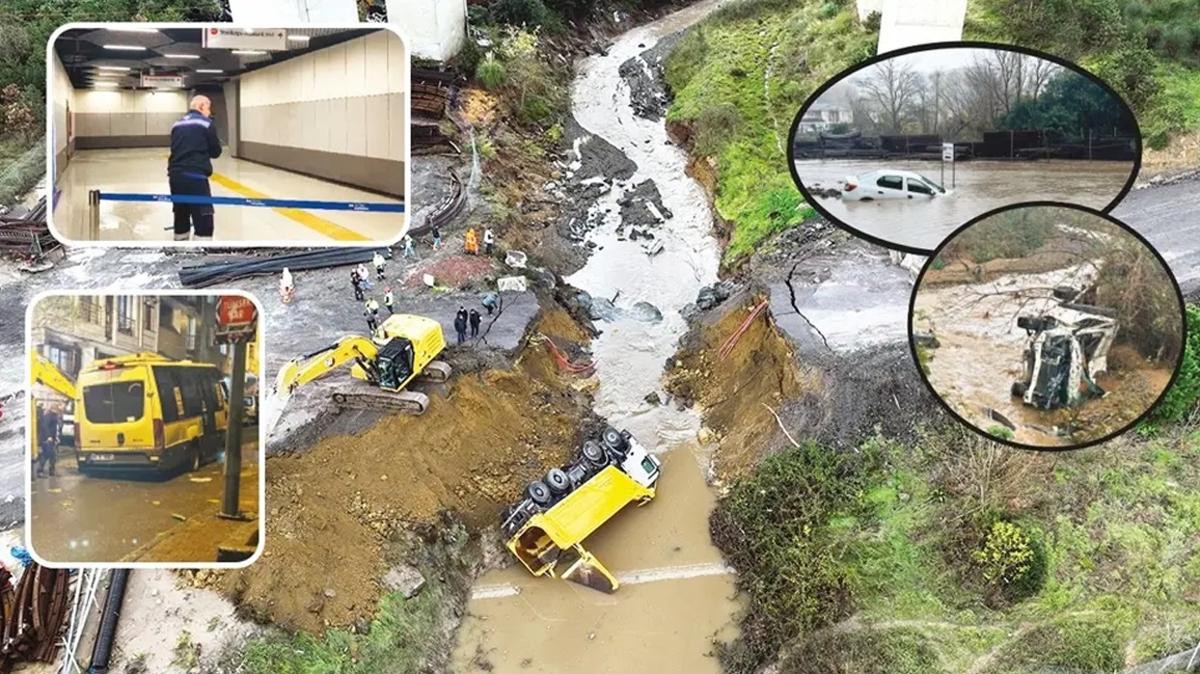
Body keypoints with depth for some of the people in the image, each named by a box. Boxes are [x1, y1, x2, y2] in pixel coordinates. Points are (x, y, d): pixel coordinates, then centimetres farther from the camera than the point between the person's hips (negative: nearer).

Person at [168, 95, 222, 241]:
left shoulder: (177, 125, 15)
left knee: (181, 218, 18)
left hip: (175, 176, 7)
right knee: (204, 223, -6)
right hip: (195, 177, -7)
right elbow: (216, 152, 3)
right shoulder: (206, 123, -2)